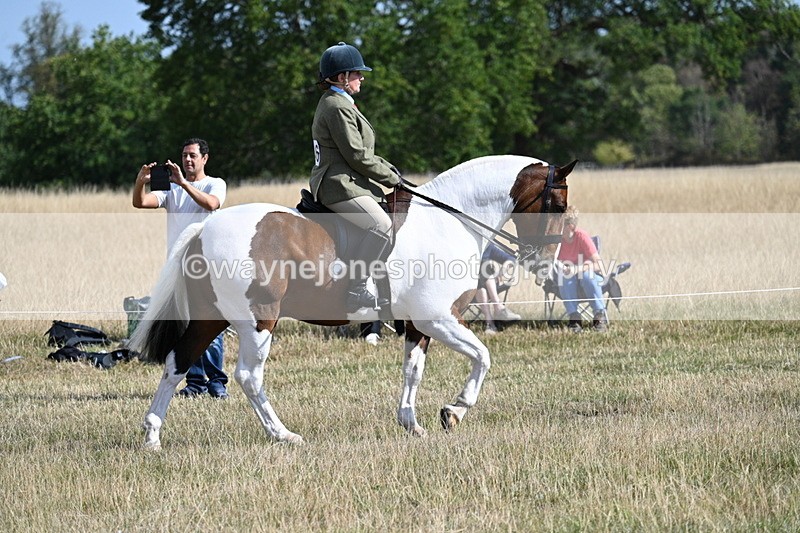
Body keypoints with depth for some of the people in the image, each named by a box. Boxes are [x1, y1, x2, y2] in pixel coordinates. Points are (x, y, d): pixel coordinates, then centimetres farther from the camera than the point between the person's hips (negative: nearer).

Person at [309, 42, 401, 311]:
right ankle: (356, 290, -30)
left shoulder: (334, 103, 21)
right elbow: (357, 156, -17)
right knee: (381, 225, -28)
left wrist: (389, 169, 14)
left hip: (341, 182, 12)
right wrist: (391, 178, -7)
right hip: (340, 187, -12)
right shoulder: (338, 107, -13)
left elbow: (362, 151, 26)